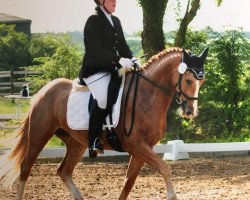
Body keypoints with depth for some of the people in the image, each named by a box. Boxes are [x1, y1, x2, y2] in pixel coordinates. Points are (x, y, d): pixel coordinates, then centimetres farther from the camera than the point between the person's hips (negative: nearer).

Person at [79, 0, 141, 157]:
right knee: (103, 97, -31)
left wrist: (133, 60, -4)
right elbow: (96, 50, -19)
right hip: (94, 69, -9)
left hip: (111, 68, 9)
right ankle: (94, 142, -25)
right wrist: (119, 60, -30)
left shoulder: (115, 22, 16)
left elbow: (122, 45, 16)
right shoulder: (94, 21, -9)